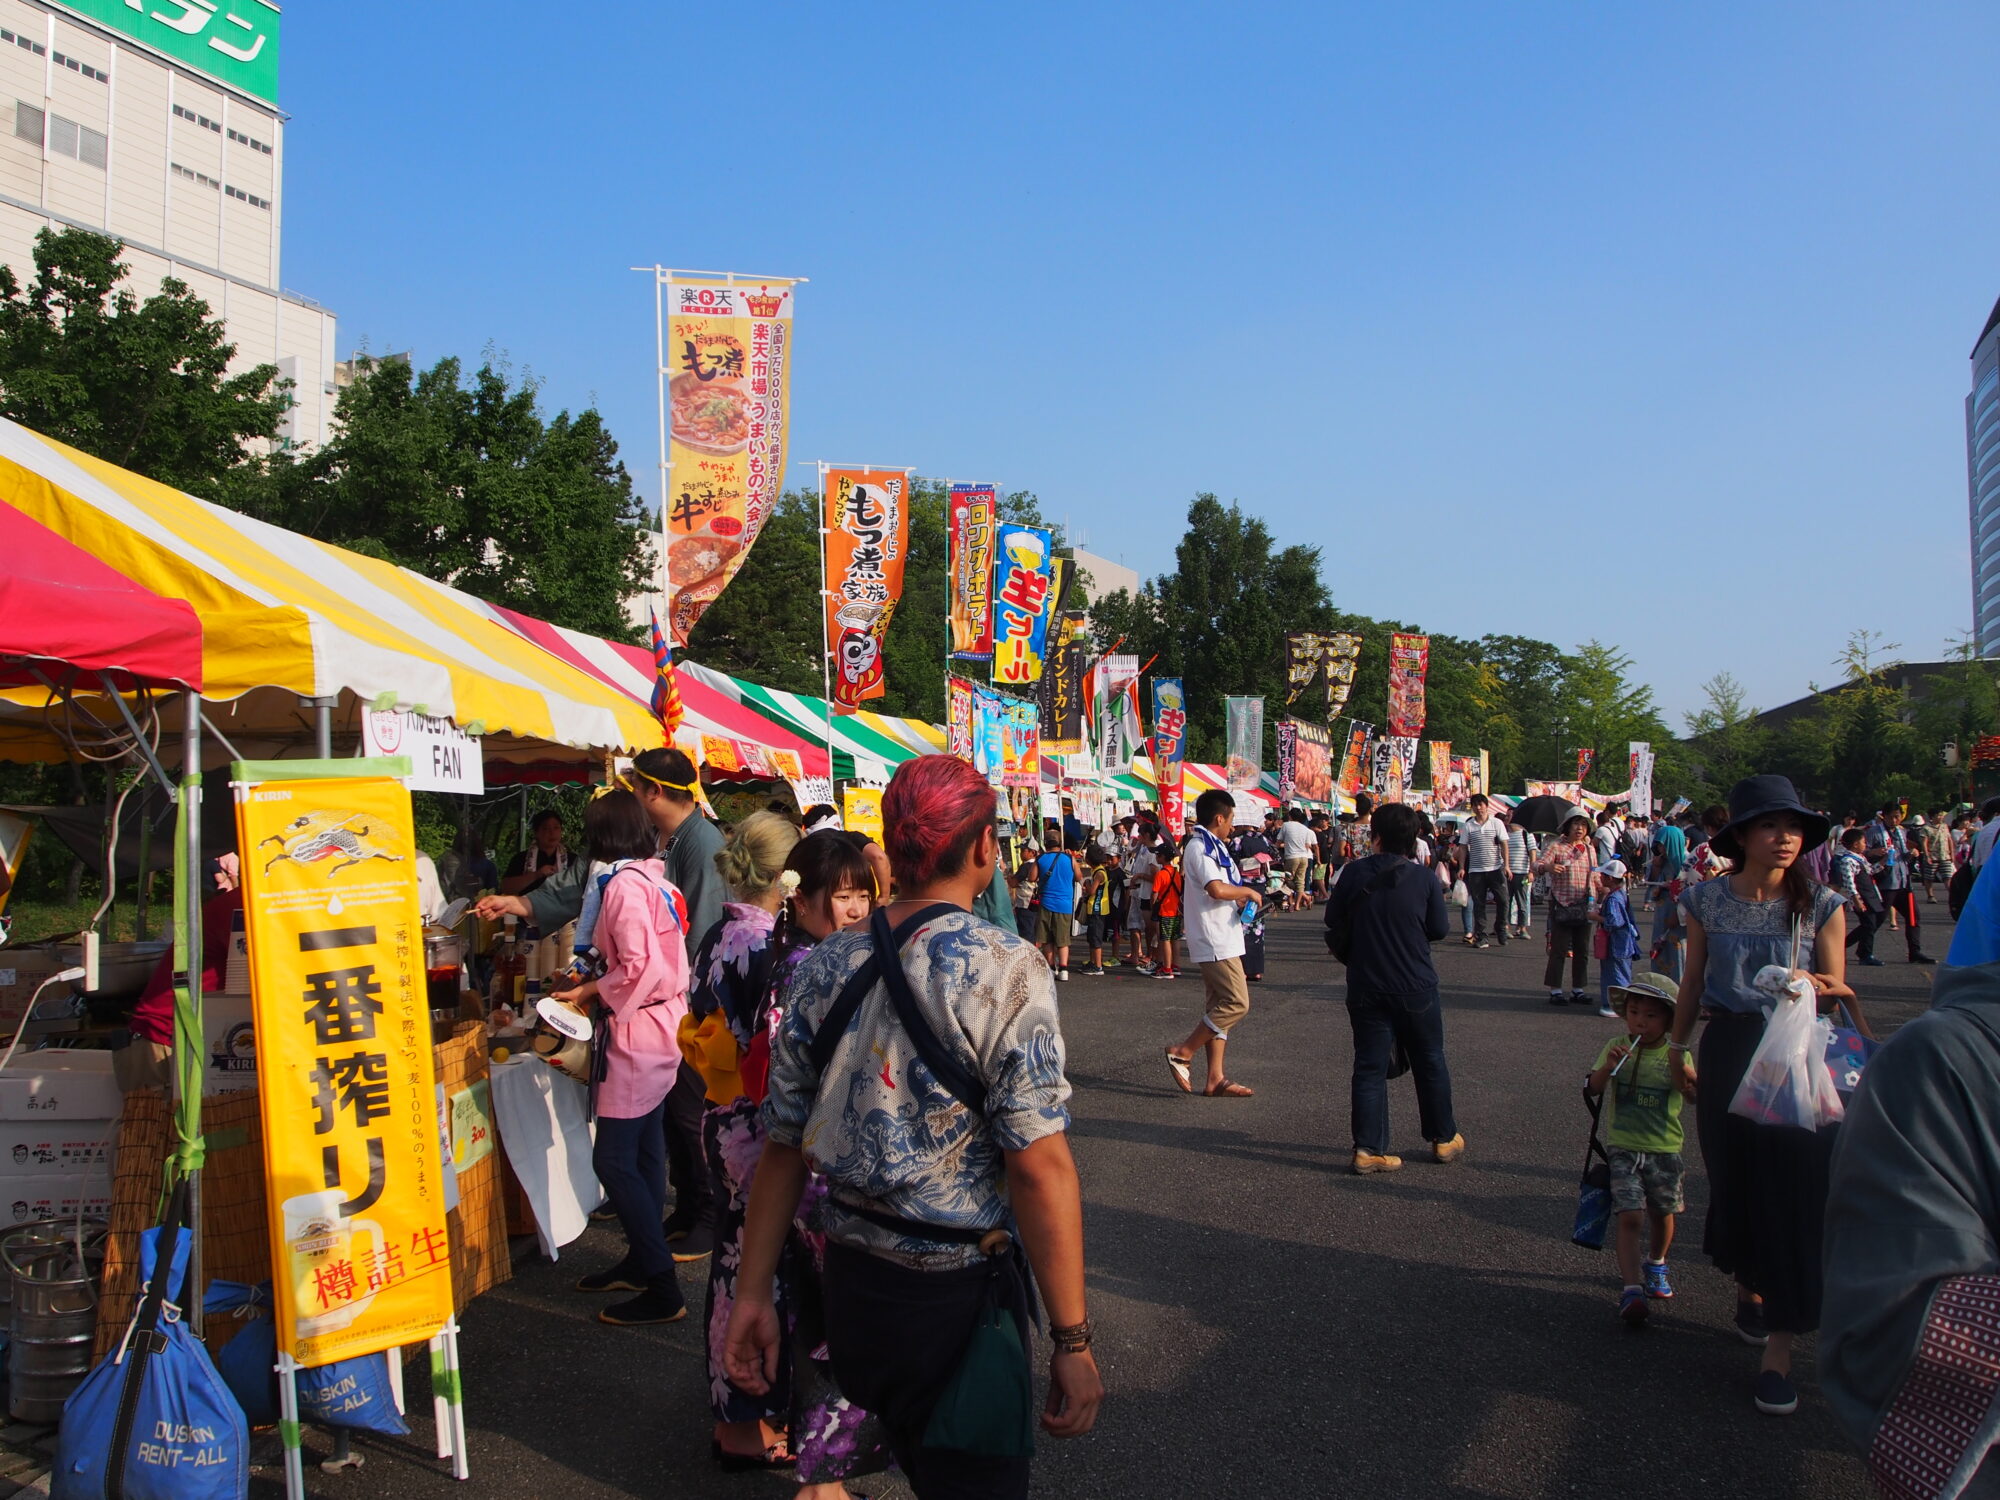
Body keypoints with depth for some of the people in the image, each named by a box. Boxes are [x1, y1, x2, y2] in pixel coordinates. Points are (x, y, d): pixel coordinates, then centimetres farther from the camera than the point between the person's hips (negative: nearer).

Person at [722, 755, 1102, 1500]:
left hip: (847, 1286, 6)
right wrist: (1072, 1342, -15)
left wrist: (753, 1294, 11)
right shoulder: (1004, 971, -17)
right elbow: (1040, 1166, -21)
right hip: (956, 1298, -6)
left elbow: (783, 1144, 4)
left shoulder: (823, 968, 0)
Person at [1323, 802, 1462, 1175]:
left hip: (1366, 988, 1)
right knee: (1429, 1062, 16)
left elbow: (1334, 922, 0)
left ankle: (1368, 1149, 3)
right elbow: (1439, 929, -2)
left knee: (1369, 1067, 6)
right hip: (1416, 988, 0)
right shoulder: (1423, 878, -9)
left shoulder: (1354, 874, -7)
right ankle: (1444, 1138, 28)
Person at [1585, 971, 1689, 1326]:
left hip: (1664, 1149, 1)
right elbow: (1594, 1088, -9)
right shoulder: (1616, 1048, -2)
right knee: (1630, 1216, -11)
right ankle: (1631, 1289, -14)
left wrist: (1689, 1084, -34)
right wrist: (1609, 1066, -27)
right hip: (1622, 1147, -1)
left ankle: (1656, 1264, 44)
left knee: (1662, 1213, 15)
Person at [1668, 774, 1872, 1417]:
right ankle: (1748, 1287, 39)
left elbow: (1837, 991, 0)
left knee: (1795, 1189, -4)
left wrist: (1814, 989, -21)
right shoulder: (1707, 899, 0)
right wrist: (1677, 1044, 12)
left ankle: (1779, 1350, 2)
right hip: (1728, 1052, 2)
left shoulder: (1821, 905, -4)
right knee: (1735, 1178, 11)